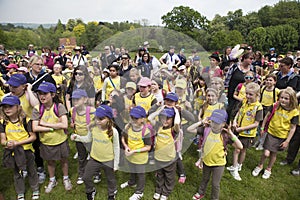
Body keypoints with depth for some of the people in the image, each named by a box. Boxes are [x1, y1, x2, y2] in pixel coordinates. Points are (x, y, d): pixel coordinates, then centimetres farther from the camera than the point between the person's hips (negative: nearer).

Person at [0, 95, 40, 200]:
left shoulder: (26, 120, -16)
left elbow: (33, 136, -15)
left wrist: (17, 143, -24)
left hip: (27, 151, -3)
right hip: (13, 153, 3)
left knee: (31, 171, 16)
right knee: (17, 174, 21)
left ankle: (35, 190, 39)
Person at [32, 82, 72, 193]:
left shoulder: (59, 107, -19)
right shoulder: (37, 109, -13)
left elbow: (64, 125, -27)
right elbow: (35, 128, -19)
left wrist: (45, 123, -24)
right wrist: (53, 127, -23)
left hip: (60, 141, -2)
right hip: (46, 142, 2)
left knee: (63, 160, 19)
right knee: (50, 162, 23)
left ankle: (66, 179, 44)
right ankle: (52, 181, 48)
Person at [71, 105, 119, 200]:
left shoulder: (113, 132, -25)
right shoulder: (92, 128, -16)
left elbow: (116, 148, -13)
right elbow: (88, 139, 4)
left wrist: (116, 163, -7)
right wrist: (77, 137, -12)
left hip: (108, 160, -3)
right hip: (94, 158, 3)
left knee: (110, 179, 21)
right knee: (86, 177, 17)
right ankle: (90, 191, 50)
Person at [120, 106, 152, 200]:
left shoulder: (145, 131, -29)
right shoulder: (128, 126, -14)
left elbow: (148, 147, -22)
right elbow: (123, 138, 2)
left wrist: (134, 151, -28)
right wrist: (126, 147, -16)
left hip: (140, 158, -5)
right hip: (130, 156, 5)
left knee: (140, 174, 18)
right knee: (132, 171, 32)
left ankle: (139, 192, 40)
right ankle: (132, 182, 61)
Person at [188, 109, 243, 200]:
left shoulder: (225, 135, -21)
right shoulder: (207, 130, -15)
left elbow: (240, 147, -26)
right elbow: (190, 129, -14)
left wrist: (231, 134, -35)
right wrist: (201, 122, -20)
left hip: (218, 164, -3)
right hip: (206, 161, 3)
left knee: (215, 184, 16)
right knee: (205, 179, 28)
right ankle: (201, 193, 54)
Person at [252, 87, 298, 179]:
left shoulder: (294, 112, -15)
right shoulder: (275, 106, -11)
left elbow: (293, 128, -8)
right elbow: (267, 116, 4)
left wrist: (287, 141, -6)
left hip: (281, 137, 0)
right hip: (271, 133, 0)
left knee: (273, 154, 15)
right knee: (266, 154, -5)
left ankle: (268, 169, 40)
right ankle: (260, 166, 24)